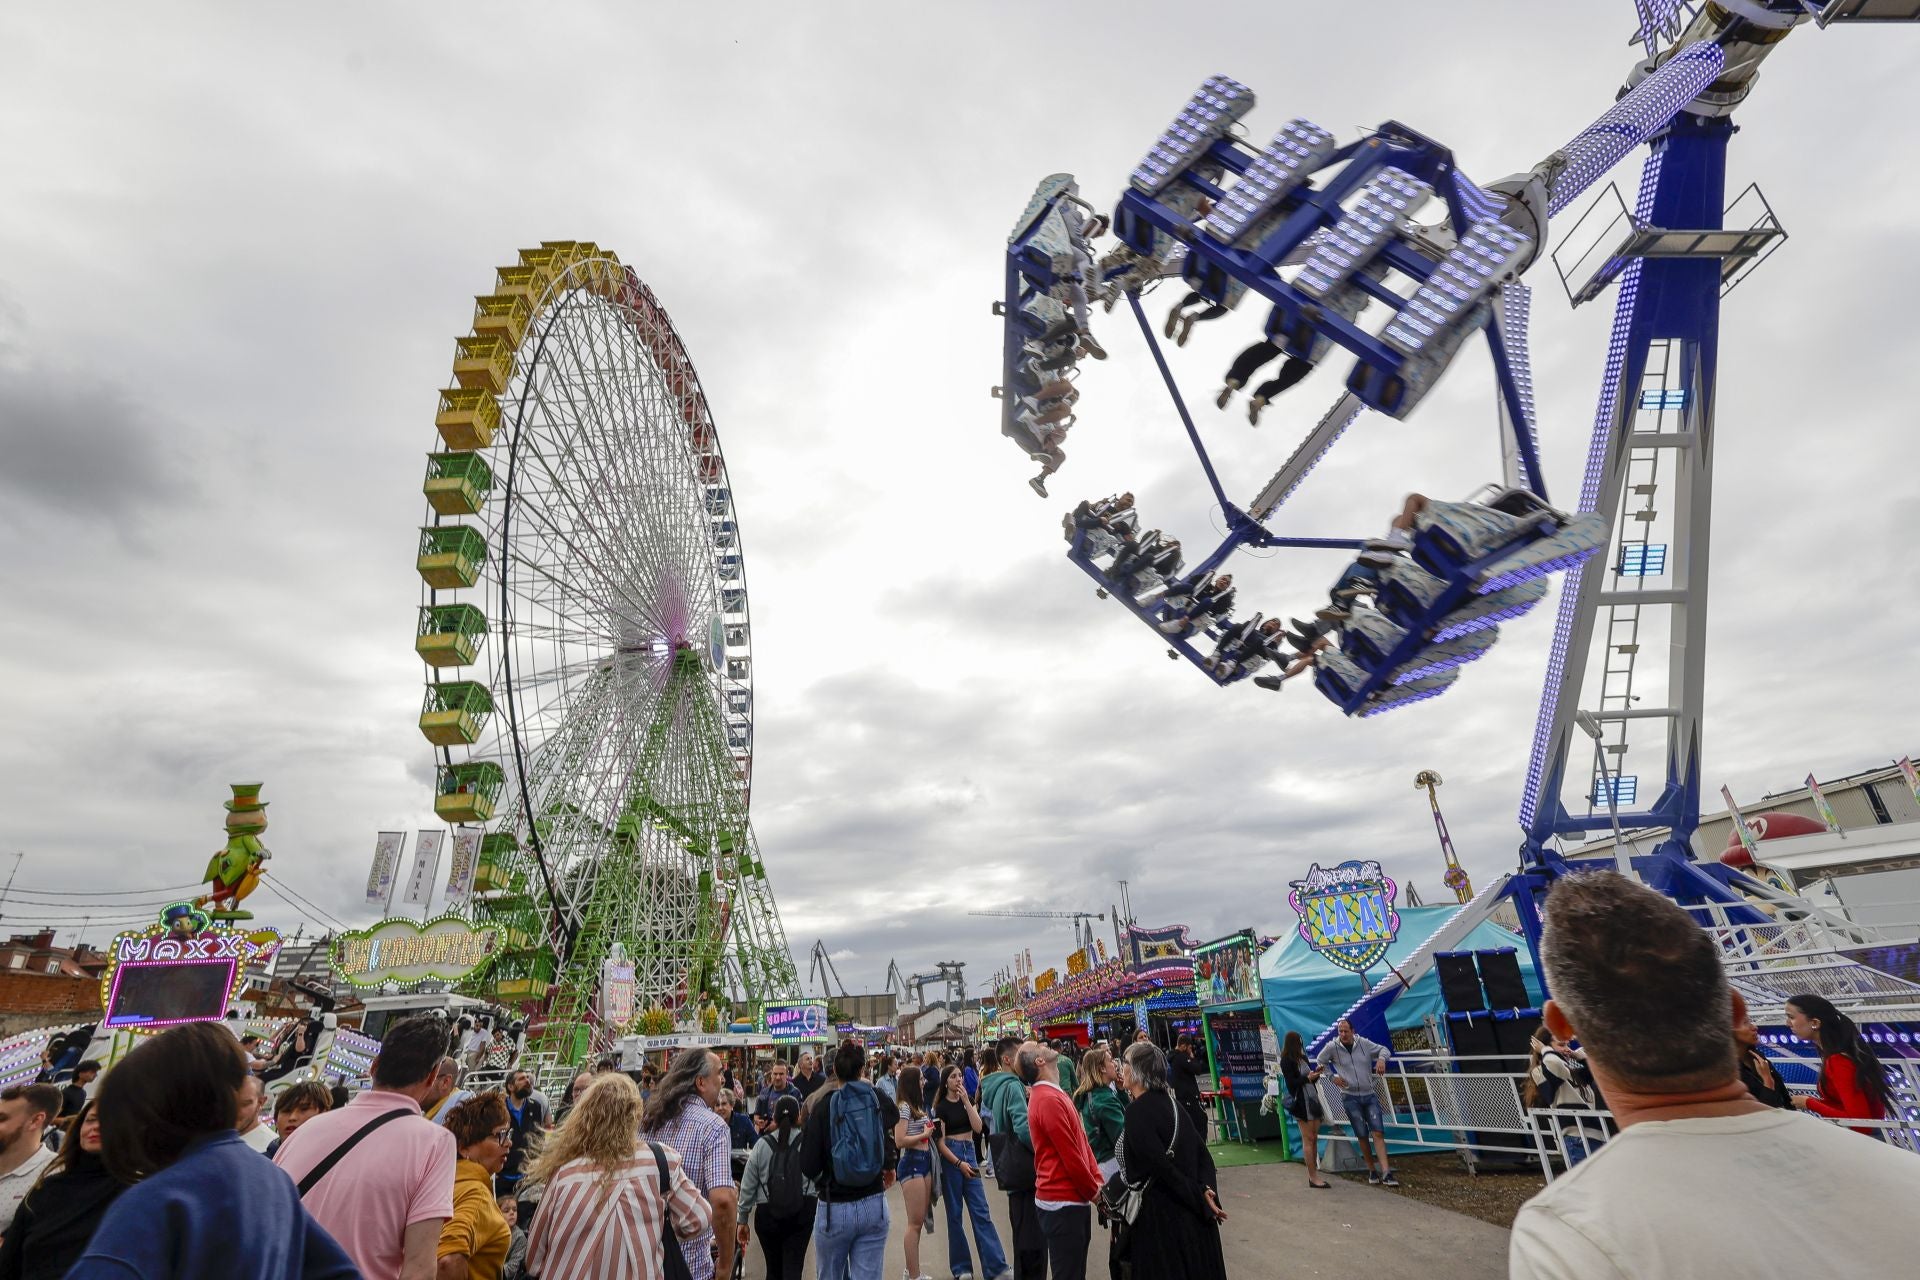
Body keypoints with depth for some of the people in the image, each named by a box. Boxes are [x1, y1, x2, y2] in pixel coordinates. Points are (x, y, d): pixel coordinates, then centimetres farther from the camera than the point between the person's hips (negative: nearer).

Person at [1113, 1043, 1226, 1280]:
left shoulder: (1137, 1110, -19)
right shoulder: (1170, 1102, 5)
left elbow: (1160, 1165, -22)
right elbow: (1201, 1150, 4)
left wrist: (1198, 1198, -14)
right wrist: (1205, 1191, -7)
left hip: (1159, 1215, -8)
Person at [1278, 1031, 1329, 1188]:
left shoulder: (1303, 1058, 12)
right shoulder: (1286, 1061, -9)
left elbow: (1312, 1080, 18)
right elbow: (1290, 1083, -13)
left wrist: (1315, 1073, -1)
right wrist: (1307, 1078, -20)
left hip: (1312, 1099, 7)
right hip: (1301, 1102, -7)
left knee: (1314, 1138, 8)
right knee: (1308, 1139, -5)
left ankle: (1314, 1174, 15)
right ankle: (1313, 1177, 0)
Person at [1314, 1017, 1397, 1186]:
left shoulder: (1364, 1043, -4)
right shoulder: (1332, 1047, -8)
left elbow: (1383, 1049, 10)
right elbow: (1320, 1062, 6)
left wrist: (1381, 1059, -11)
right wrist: (1332, 1077, -5)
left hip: (1369, 1095, 1)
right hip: (1350, 1098, -1)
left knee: (1378, 1133, -8)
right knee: (1362, 1136, 3)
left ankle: (1386, 1173, -9)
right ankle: (1372, 1171, 18)